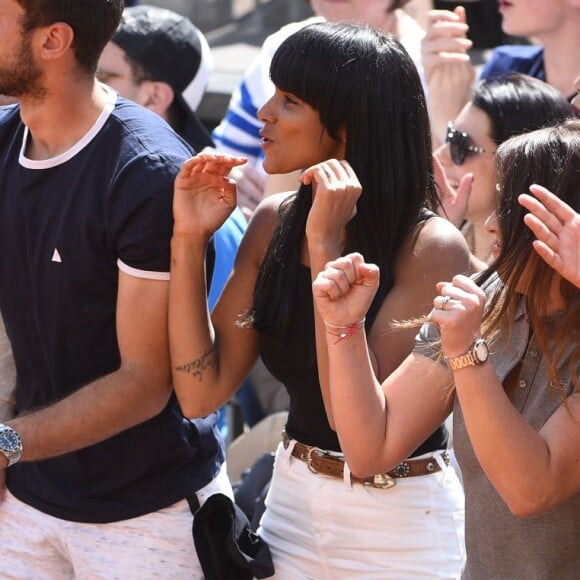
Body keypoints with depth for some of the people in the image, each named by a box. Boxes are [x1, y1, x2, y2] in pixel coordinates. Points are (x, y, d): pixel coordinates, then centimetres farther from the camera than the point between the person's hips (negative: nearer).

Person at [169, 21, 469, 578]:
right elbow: (202, 392, -4)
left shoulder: (430, 249, -19)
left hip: (399, 526, -5)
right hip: (292, 505, 5)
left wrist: (326, 249, -28)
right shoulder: (274, 222, -3)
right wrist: (190, 240, -12)